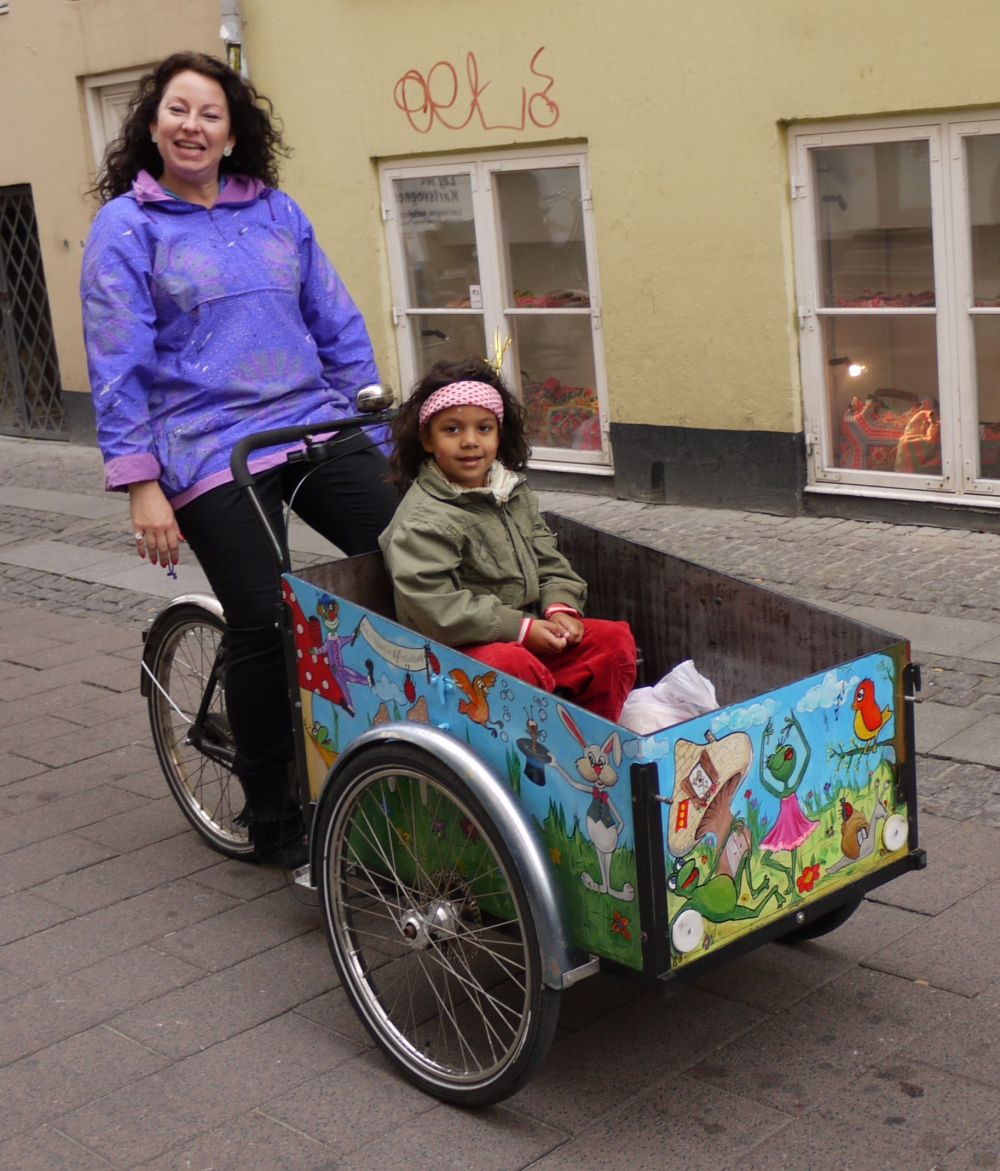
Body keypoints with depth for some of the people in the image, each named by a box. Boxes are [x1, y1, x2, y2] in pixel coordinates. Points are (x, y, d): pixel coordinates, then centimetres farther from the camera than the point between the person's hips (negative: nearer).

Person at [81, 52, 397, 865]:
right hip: (211, 455, -3)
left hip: (318, 429, 4)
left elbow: (338, 327, 14)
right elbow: (118, 365, -4)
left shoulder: (276, 212, 12)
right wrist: (140, 485, -10)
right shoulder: (125, 227, 1)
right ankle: (272, 820, 14)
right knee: (263, 625, -5)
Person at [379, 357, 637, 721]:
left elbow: (549, 562, 16)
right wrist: (521, 628, -21)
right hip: (459, 648, -8)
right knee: (514, 665, -36)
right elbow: (432, 607, -23)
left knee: (614, 639, -5)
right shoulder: (421, 520, -16)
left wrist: (560, 608, -6)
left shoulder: (515, 493, 11)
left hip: (529, 631, 8)